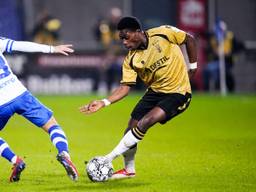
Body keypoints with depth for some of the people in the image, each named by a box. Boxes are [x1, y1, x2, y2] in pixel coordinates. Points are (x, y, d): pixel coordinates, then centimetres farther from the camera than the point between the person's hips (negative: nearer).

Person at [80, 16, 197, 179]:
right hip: (155, 91, 5)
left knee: (144, 123, -22)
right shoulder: (131, 60, -7)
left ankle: (108, 159, -13)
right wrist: (104, 103, -20)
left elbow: (189, 39, -1)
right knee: (132, 128, -3)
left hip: (178, 93, -5)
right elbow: (125, 87, -6)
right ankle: (129, 170, 22)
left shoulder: (164, 33, -17)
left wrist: (193, 66, -1)